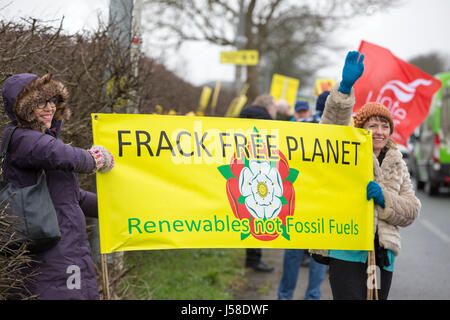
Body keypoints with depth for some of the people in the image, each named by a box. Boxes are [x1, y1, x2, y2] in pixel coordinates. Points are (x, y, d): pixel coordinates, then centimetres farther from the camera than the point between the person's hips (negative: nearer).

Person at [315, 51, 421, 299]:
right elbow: (334, 125, -15)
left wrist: (384, 198, -8)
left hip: (382, 255, 5)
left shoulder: (397, 165, 18)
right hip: (347, 253, -5)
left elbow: (411, 210, 12)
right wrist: (345, 87, -30)